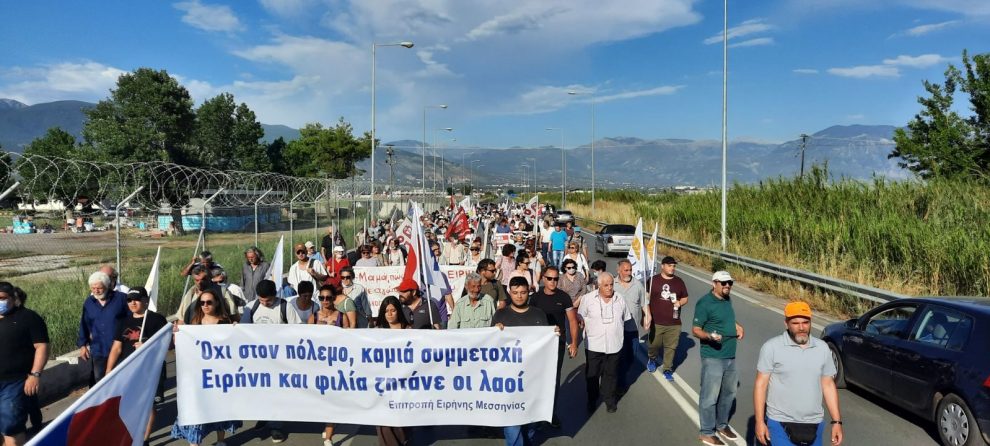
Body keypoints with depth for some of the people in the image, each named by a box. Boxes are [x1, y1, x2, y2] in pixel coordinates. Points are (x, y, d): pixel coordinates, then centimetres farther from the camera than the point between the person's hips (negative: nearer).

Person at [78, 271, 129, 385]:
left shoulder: (121, 298, -8)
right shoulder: (89, 302, 5)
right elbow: (84, 324, 12)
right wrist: (82, 344, 9)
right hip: (98, 350, 3)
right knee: (98, 380, 8)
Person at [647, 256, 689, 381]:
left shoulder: (679, 282, 8)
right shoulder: (653, 280, -1)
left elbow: (685, 298, 15)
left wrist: (680, 302, -7)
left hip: (674, 322, 2)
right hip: (656, 322, -2)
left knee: (671, 347, 4)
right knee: (654, 344, 8)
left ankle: (668, 369, 19)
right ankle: (652, 359, 39)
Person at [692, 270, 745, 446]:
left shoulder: (727, 300, 8)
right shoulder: (705, 303, -17)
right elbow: (696, 330, -17)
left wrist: (737, 326, 8)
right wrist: (709, 336, -36)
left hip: (730, 356, 9)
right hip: (713, 358, -9)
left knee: (729, 393, 21)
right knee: (710, 397, -1)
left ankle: (722, 425, 38)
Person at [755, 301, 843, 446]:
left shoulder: (822, 348, 4)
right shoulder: (772, 347, -10)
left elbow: (828, 385, 9)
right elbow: (761, 384, -8)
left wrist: (837, 421, 5)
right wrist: (759, 421, -11)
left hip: (814, 424, 4)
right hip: (780, 423, -4)